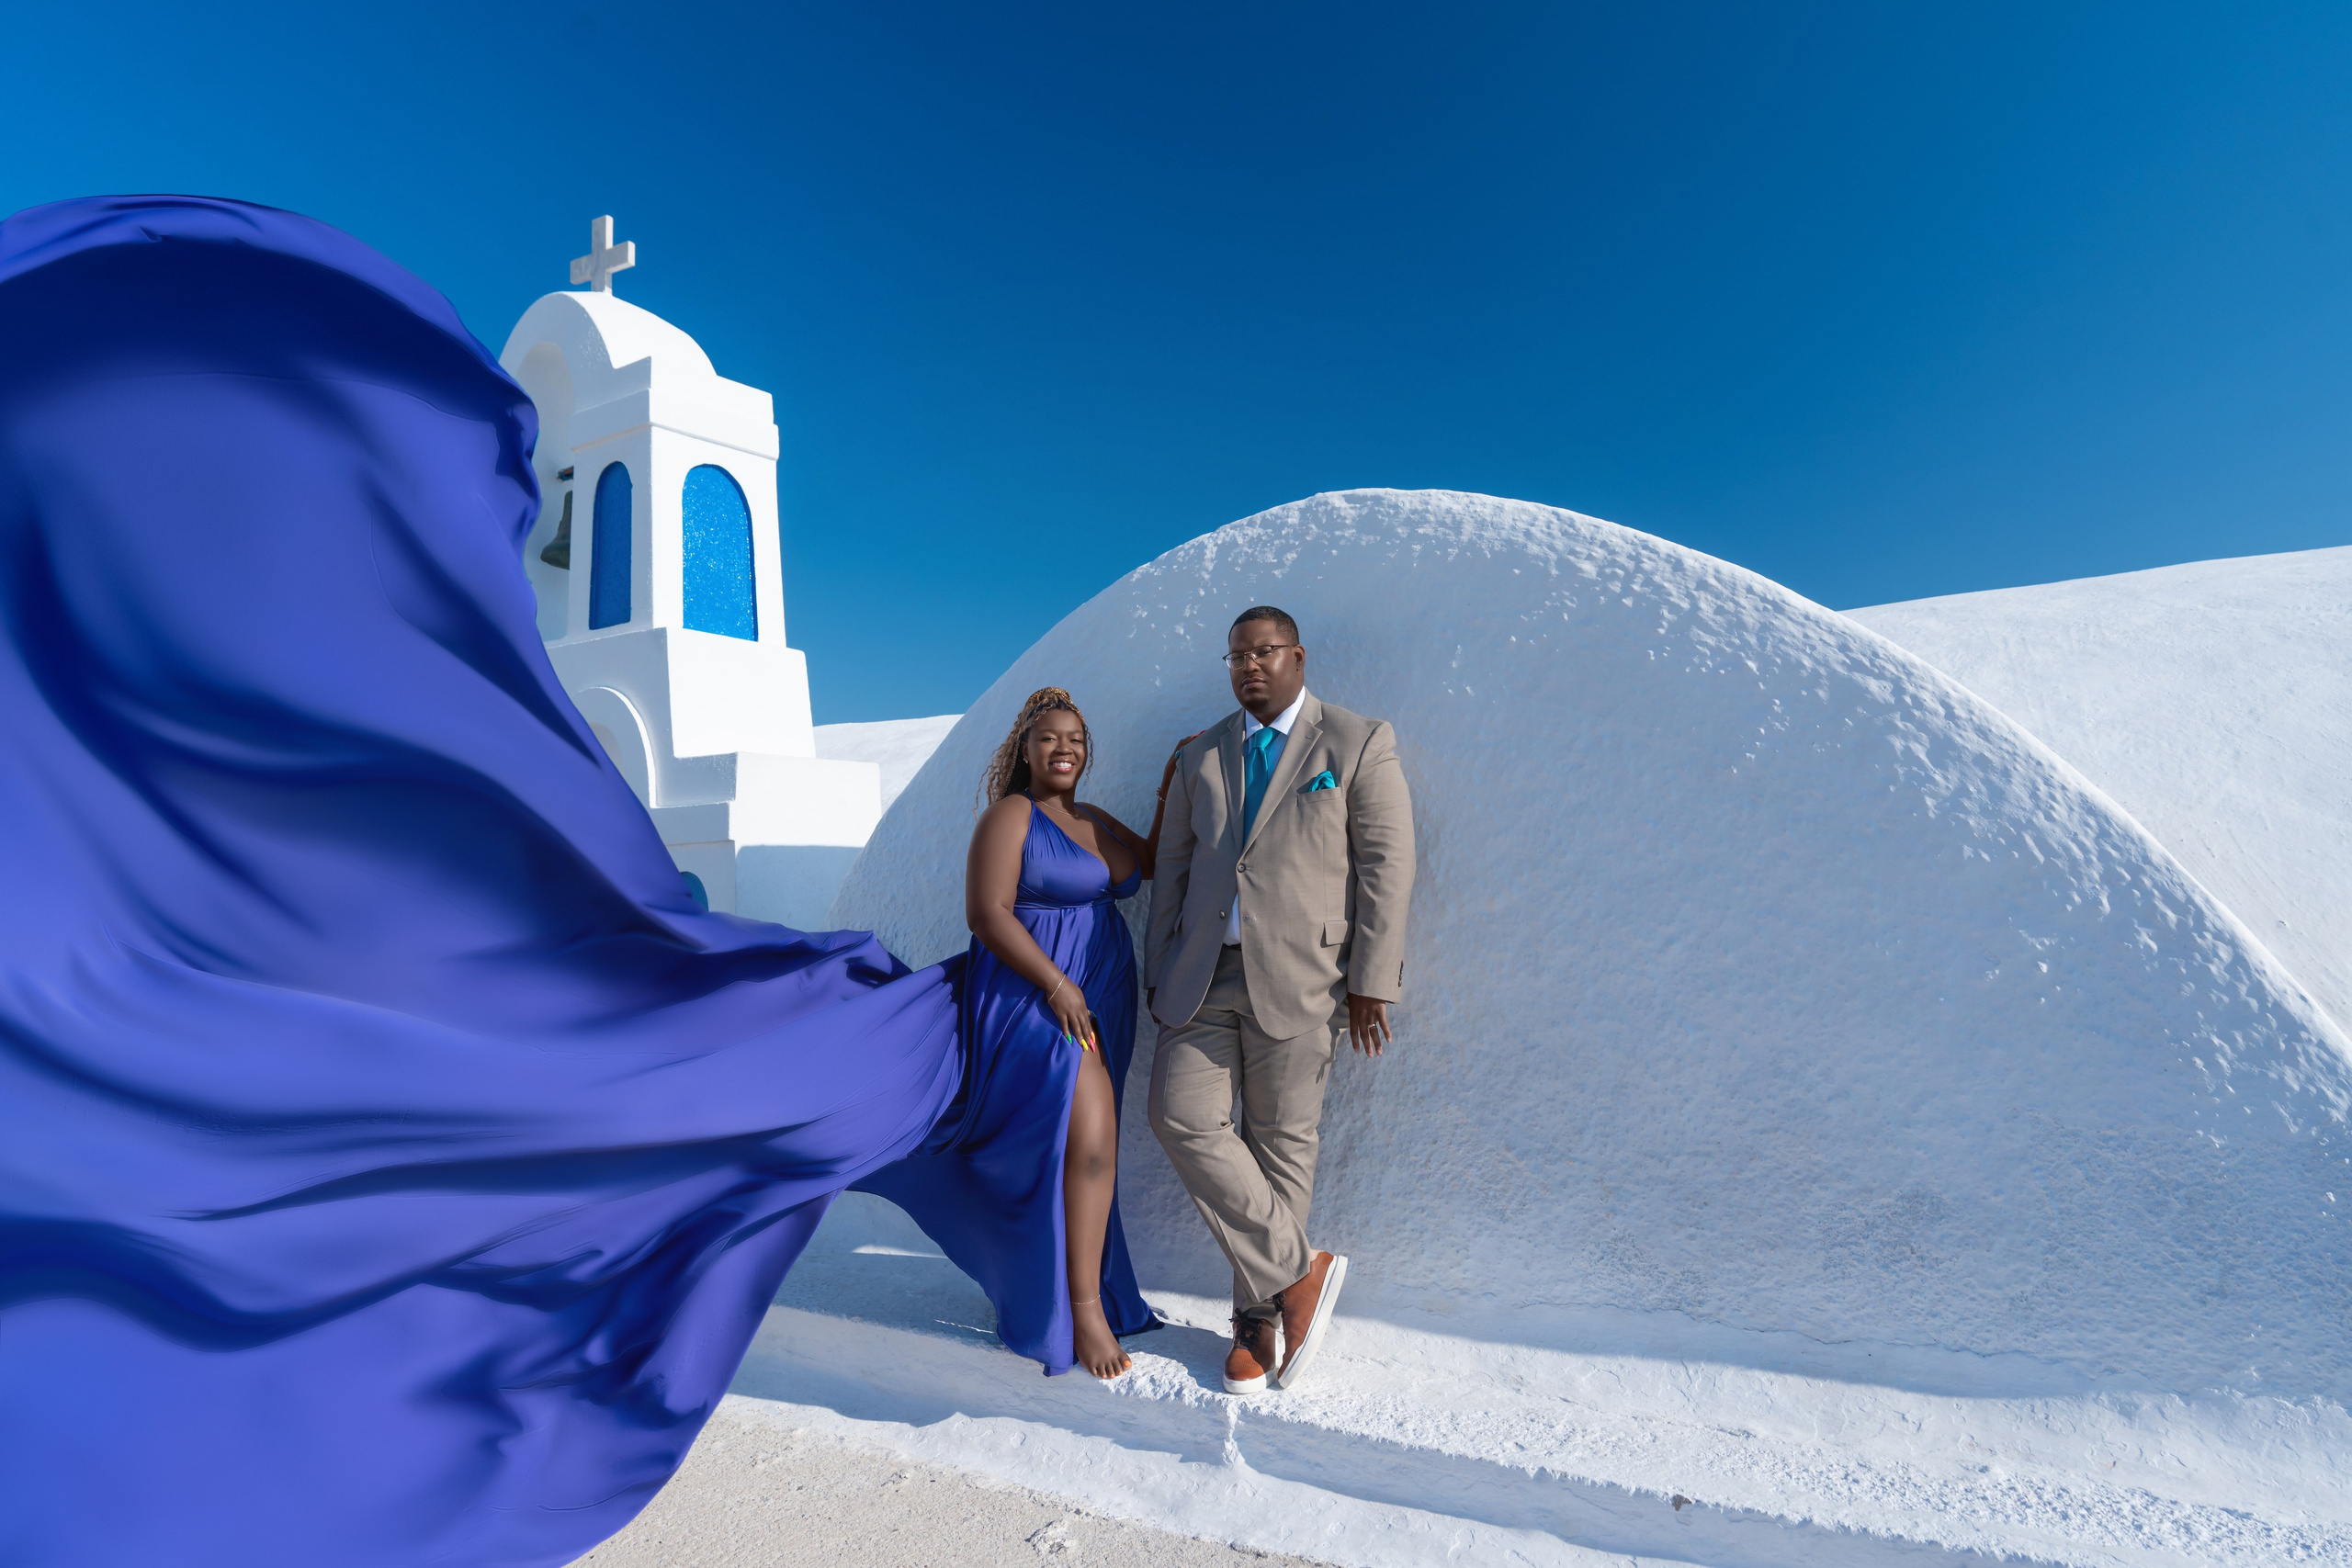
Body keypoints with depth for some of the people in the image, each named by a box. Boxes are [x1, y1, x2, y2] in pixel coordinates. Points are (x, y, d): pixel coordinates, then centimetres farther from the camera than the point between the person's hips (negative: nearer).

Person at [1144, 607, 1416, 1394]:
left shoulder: (1360, 743, 1)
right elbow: (1173, 869, 14)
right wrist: (1161, 973, 11)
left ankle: (1258, 1319, 24)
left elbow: (1386, 866, -4)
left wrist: (1371, 981, -9)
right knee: (1181, 1119, -5)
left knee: (1282, 1143, 3)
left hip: (1297, 977, -4)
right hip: (1205, 976, 4)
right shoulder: (1199, 756, 14)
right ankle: (1297, 1273, 12)